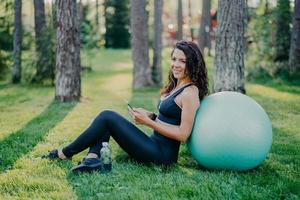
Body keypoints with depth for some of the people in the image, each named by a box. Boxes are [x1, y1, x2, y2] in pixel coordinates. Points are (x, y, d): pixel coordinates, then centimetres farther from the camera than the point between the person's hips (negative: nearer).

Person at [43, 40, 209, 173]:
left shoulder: (190, 92, -13)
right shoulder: (175, 87, 15)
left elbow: (183, 134, -18)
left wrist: (148, 122, -17)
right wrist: (150, 115, 4)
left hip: (162, 155, -10)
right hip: (154, 146, 10)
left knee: (108, 117, -12)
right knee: (106, 117, 7)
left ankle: (65, 154, 0)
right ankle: (93, 158, -16)